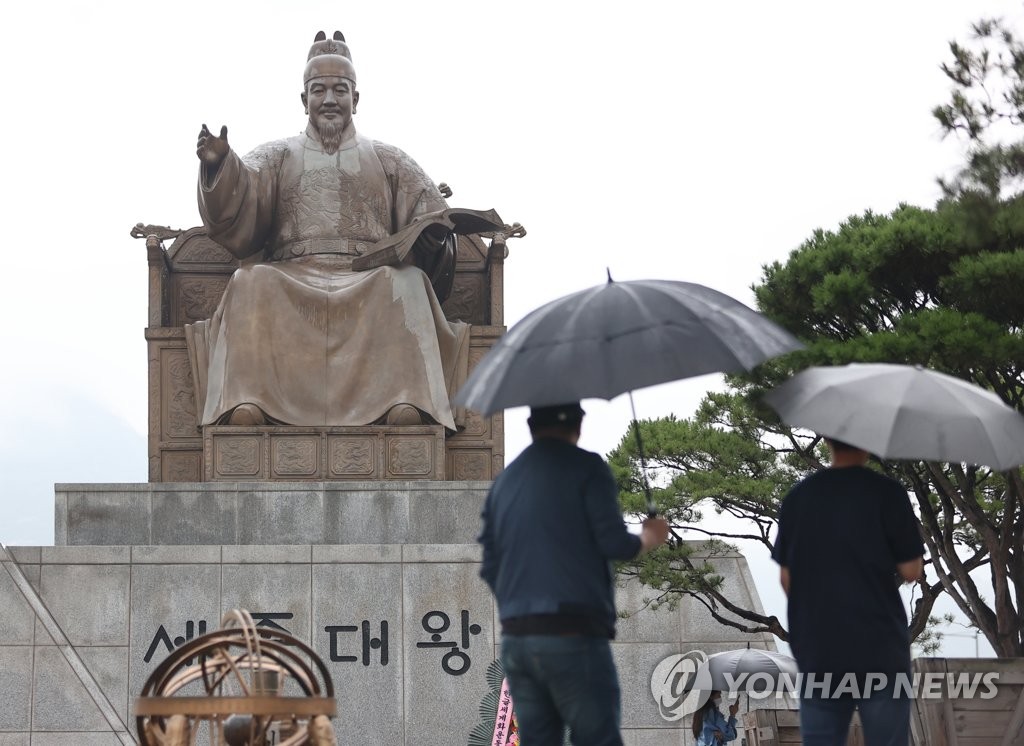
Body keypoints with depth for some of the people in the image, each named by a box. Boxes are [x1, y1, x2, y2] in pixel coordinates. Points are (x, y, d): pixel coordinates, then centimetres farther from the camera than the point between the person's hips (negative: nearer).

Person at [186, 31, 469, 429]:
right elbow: (238, 212, 3)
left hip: (371, 282, 0)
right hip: (290, 283, 0)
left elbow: (432, 218, 12)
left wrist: (433, 234, -14)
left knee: (407, 283, -34)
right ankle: (246, 400, -45)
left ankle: (405, 400, -47)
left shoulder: (389, 162, 22)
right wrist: (218, 165, -19)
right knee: (251, 285, -33)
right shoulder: (277, 157, 21)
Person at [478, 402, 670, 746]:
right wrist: (649, 537, 10)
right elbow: (614, 543, -10)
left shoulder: (504, 480, 16)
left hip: (515, 640, 6)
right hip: (573, 639, -6)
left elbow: (490, 568, 16)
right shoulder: (585, 467, -3)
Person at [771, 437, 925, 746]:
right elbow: (911, 571, -5)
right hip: (879, 649, -4)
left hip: (816, 652, 4)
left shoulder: (797, 497, 5)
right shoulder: (886, 493, -7)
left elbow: (786, 578, 8)